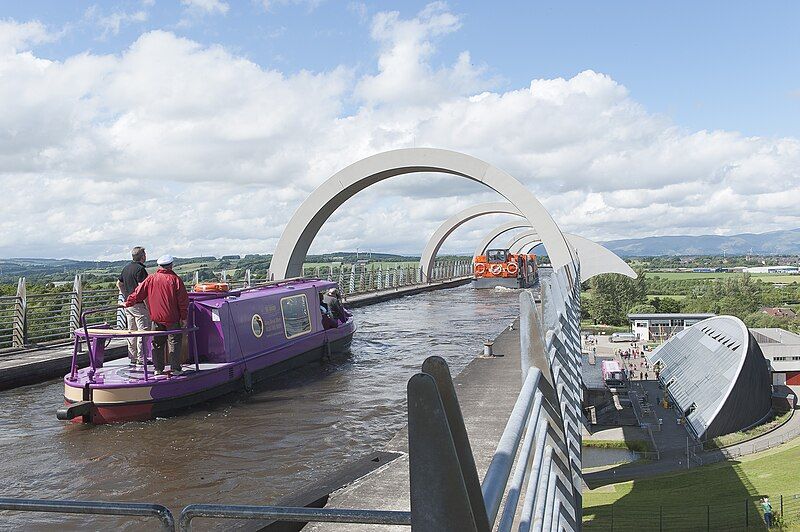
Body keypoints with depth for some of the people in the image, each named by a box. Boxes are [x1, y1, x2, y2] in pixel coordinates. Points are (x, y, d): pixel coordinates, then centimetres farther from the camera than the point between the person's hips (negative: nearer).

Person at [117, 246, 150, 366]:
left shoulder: (126, 268, 13)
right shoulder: (140, 269, -15)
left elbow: (119, 283, 22)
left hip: (128, 303, 9)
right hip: (138, 304, -9)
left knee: (131, 331, 13)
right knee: (143, 331, -4)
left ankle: (132, 357, 17)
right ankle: (141, 358, -4)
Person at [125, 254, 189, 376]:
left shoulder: (151, 279, 1)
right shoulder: (175, 279, -6)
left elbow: (138, 293, 7)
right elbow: (183, 300, -6)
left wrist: (128, 303, 23)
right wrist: (184, 317, 0)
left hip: (156, 318, 3)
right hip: (172, 318, -3)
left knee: (157, 344, 12)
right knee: (173, 343, 3)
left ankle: (158, 369, 14)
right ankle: (175, 369, 2)